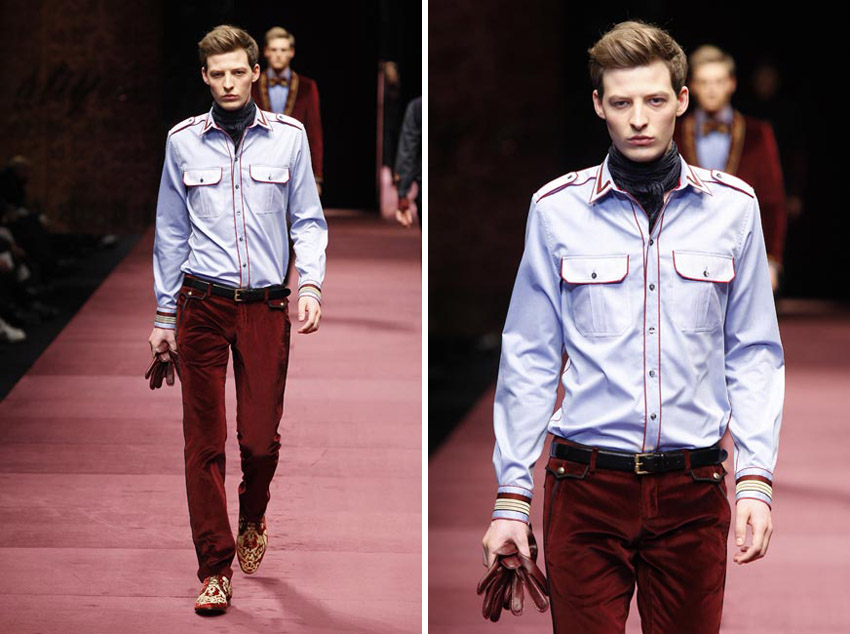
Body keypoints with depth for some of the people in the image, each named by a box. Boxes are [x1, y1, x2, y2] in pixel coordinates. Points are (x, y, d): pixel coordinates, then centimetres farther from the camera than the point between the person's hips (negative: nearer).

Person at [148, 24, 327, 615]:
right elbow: (171, 230, 11)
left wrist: (311, 284, -7)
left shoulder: (289, 136, 4)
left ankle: (253, 516, 34)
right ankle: (216, 567, 8)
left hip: (266, 305, 0)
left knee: (261, 437, 0)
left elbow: (308, 220, 8)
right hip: (202, 303, 0)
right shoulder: (183, 140, 6)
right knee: (205, 440, -1)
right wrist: (165, 314, 11)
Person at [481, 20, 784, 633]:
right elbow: (529, 358, 4)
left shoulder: (733, 206, 3)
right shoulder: (557, 208, 0)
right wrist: (512, 494, 1)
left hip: (692, 490, 1)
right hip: (586, 486, -1)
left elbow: (754, 354, 6)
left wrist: (755, 480, -3)